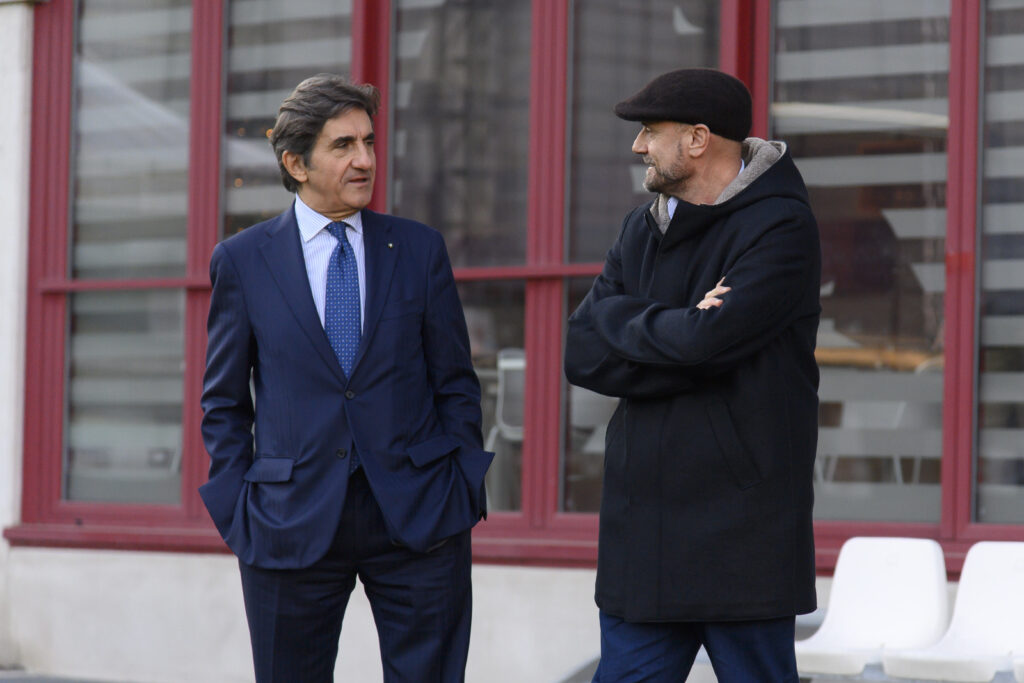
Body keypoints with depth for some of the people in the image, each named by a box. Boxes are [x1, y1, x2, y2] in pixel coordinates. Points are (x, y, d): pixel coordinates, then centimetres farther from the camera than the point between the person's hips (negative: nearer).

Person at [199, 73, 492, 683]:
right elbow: (224, 401, 8)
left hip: (417, 518, 1)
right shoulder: (242, 261, 4)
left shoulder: (420, 250, 7)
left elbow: (455, 383, 9)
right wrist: (238, 508, 0)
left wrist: (463, 492, 1)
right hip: (290, 525, -1)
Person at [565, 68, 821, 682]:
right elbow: (582, 354, 3)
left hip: (742, 537, -6)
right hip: (644, 532, 7)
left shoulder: (781, 227, -8)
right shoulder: (643, 230, 15)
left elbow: (709, 337, -22)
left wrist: (619, 318, -4)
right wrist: (683, 333, -11)